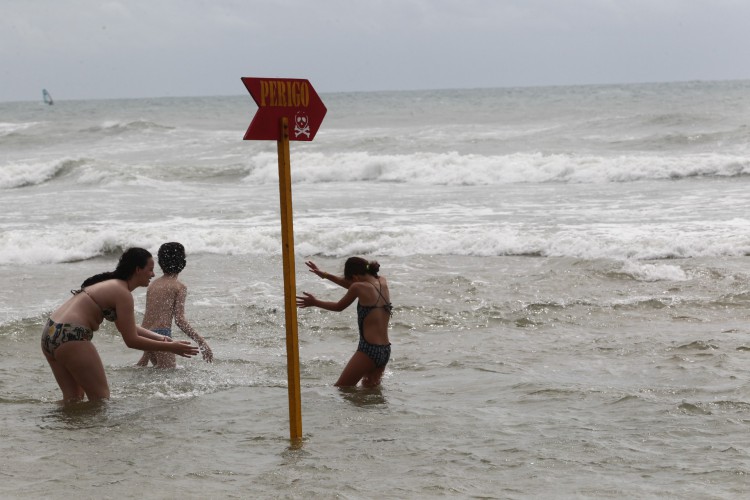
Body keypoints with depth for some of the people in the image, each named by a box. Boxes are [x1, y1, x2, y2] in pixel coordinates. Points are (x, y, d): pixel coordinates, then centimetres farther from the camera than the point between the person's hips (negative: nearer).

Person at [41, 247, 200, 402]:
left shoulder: (111, 284, 19)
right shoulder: (122, 293, -10)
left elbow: (128, 327, 27)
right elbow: (131, 341, -11)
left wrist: (160, 338, 18)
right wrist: (170, 347, -7)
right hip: (70, 337, -10)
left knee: (73, 397, 17)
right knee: (100, 397, -2)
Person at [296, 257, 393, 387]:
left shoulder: (360, 287, -12)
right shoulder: (383, 283, 8)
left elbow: (339, 306, 5)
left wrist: (314, 302, 19)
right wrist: (326, 275, 30)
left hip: (369, 350, -8)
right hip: (386, 351, 8)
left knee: (340, 389, 1)